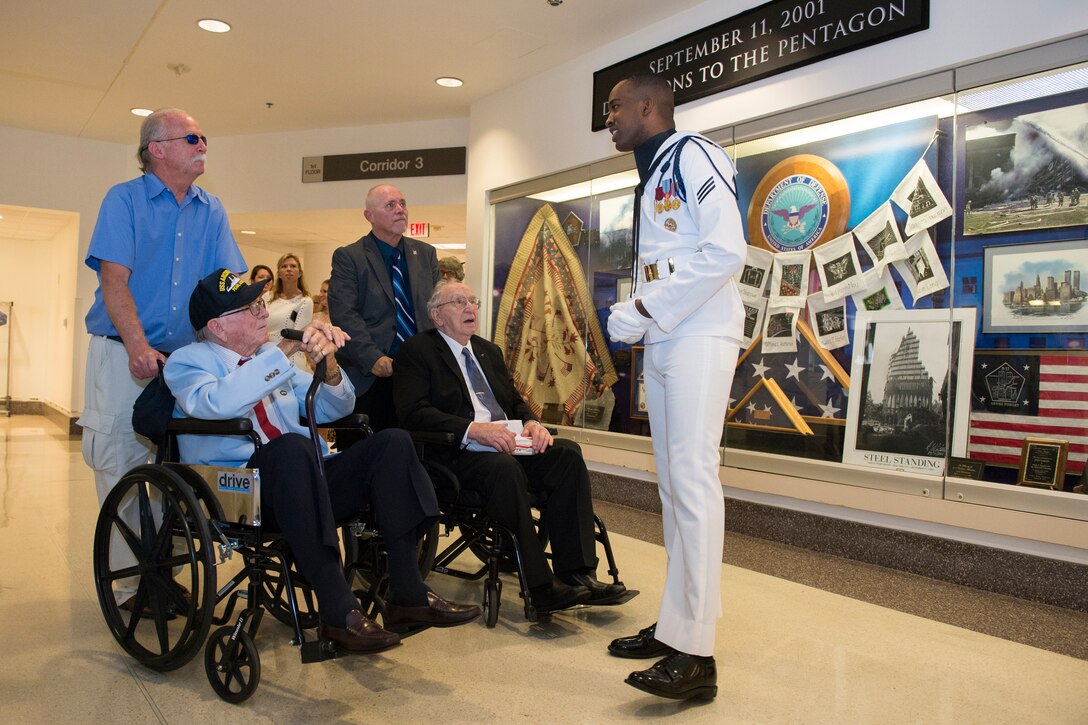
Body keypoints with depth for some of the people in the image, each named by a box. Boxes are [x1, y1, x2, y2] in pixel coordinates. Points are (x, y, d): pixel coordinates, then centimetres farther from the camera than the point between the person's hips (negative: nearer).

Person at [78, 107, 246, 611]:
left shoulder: (211, 210, 11)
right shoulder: (124, 200, 0)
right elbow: (114, 279, -11)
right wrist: (138, 347, -24)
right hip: (124, 356, -3)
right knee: (122, 468, -1)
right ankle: (130, 584, 9)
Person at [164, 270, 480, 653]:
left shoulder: (272, 355, 21)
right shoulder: (187, 361, 3)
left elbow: (334, 409, 21)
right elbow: (216, 404, -21)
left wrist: (328, 366, -1)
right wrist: (286, 349, -21)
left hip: (300, 480, 6)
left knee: (393, 443, -15)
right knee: (292, 446, -38)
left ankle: (407, 594, -21)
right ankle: (337, 611, -35)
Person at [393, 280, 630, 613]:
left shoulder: (489, 351, 26)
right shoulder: (416, 351, 4)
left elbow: (515, 401, 24)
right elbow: (413, 412, -10)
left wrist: (531, 423, -2)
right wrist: (472, 429, -23)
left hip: (508, 446, 7)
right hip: (456, 455, -6)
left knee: (568, 453, -19)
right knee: (504, 467, -37)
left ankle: (577, 573, -22)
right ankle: (540, 587, -30)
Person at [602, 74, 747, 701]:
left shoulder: (694, 156, -6)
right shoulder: (650, 178, 22)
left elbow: (727, 251, -18)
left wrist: (647, 310, -15)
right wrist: (631, 313, 4)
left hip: (699, 338, -9)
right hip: (661, 342, 10)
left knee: (693, 478, -13)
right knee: (672, 481, 10)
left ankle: (695, 654, -8)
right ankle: (678, 623, 19)